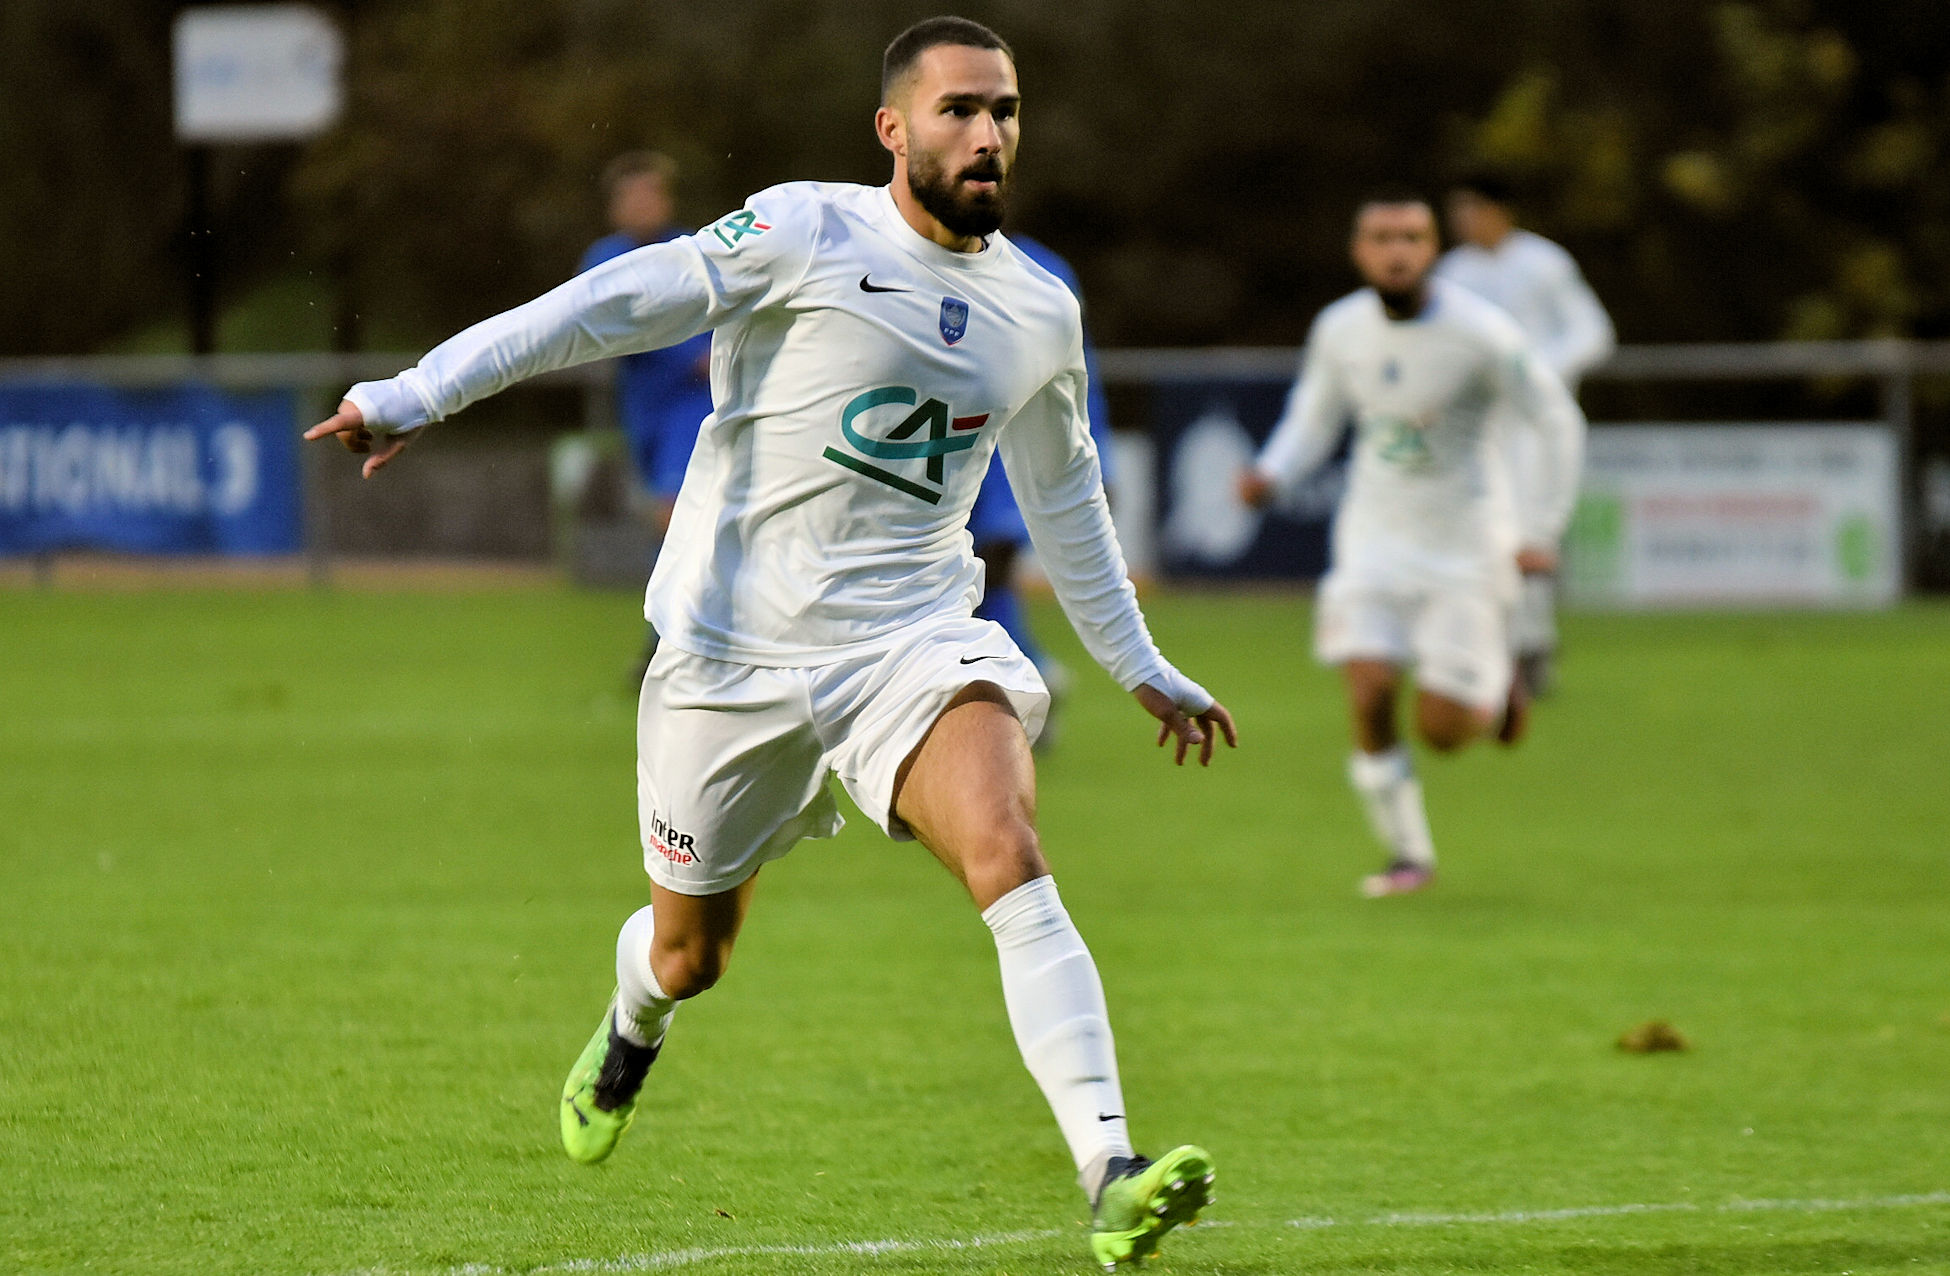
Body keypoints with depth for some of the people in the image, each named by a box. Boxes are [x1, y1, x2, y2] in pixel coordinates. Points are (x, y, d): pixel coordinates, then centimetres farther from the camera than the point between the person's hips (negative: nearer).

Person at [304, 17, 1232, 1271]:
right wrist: (420, 394, -19)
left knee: (1011, 857, -26)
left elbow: (1063, 495, 24)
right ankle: (631, 1030, 53)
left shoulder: (1040, 314, 7)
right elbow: (619, 304, -13)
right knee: (690, 955, 13)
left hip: (912, 641, 2)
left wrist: (1142, 665, 31)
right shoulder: (808, 235, -9)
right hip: (735, 648, -2)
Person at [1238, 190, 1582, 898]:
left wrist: (1539, 532, -8)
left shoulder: (1480, 333, -17)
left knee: (1441, 729, -5)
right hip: (1375, 538, 3)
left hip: (1465, 542, -3)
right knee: (1368, 697, -13)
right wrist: (1272, 472, -7)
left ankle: (1496, 681, 31)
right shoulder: (1340, 329, -4)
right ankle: (1408, 853, 5)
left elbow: (1557, 422, -7)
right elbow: (1314, 413, 13)